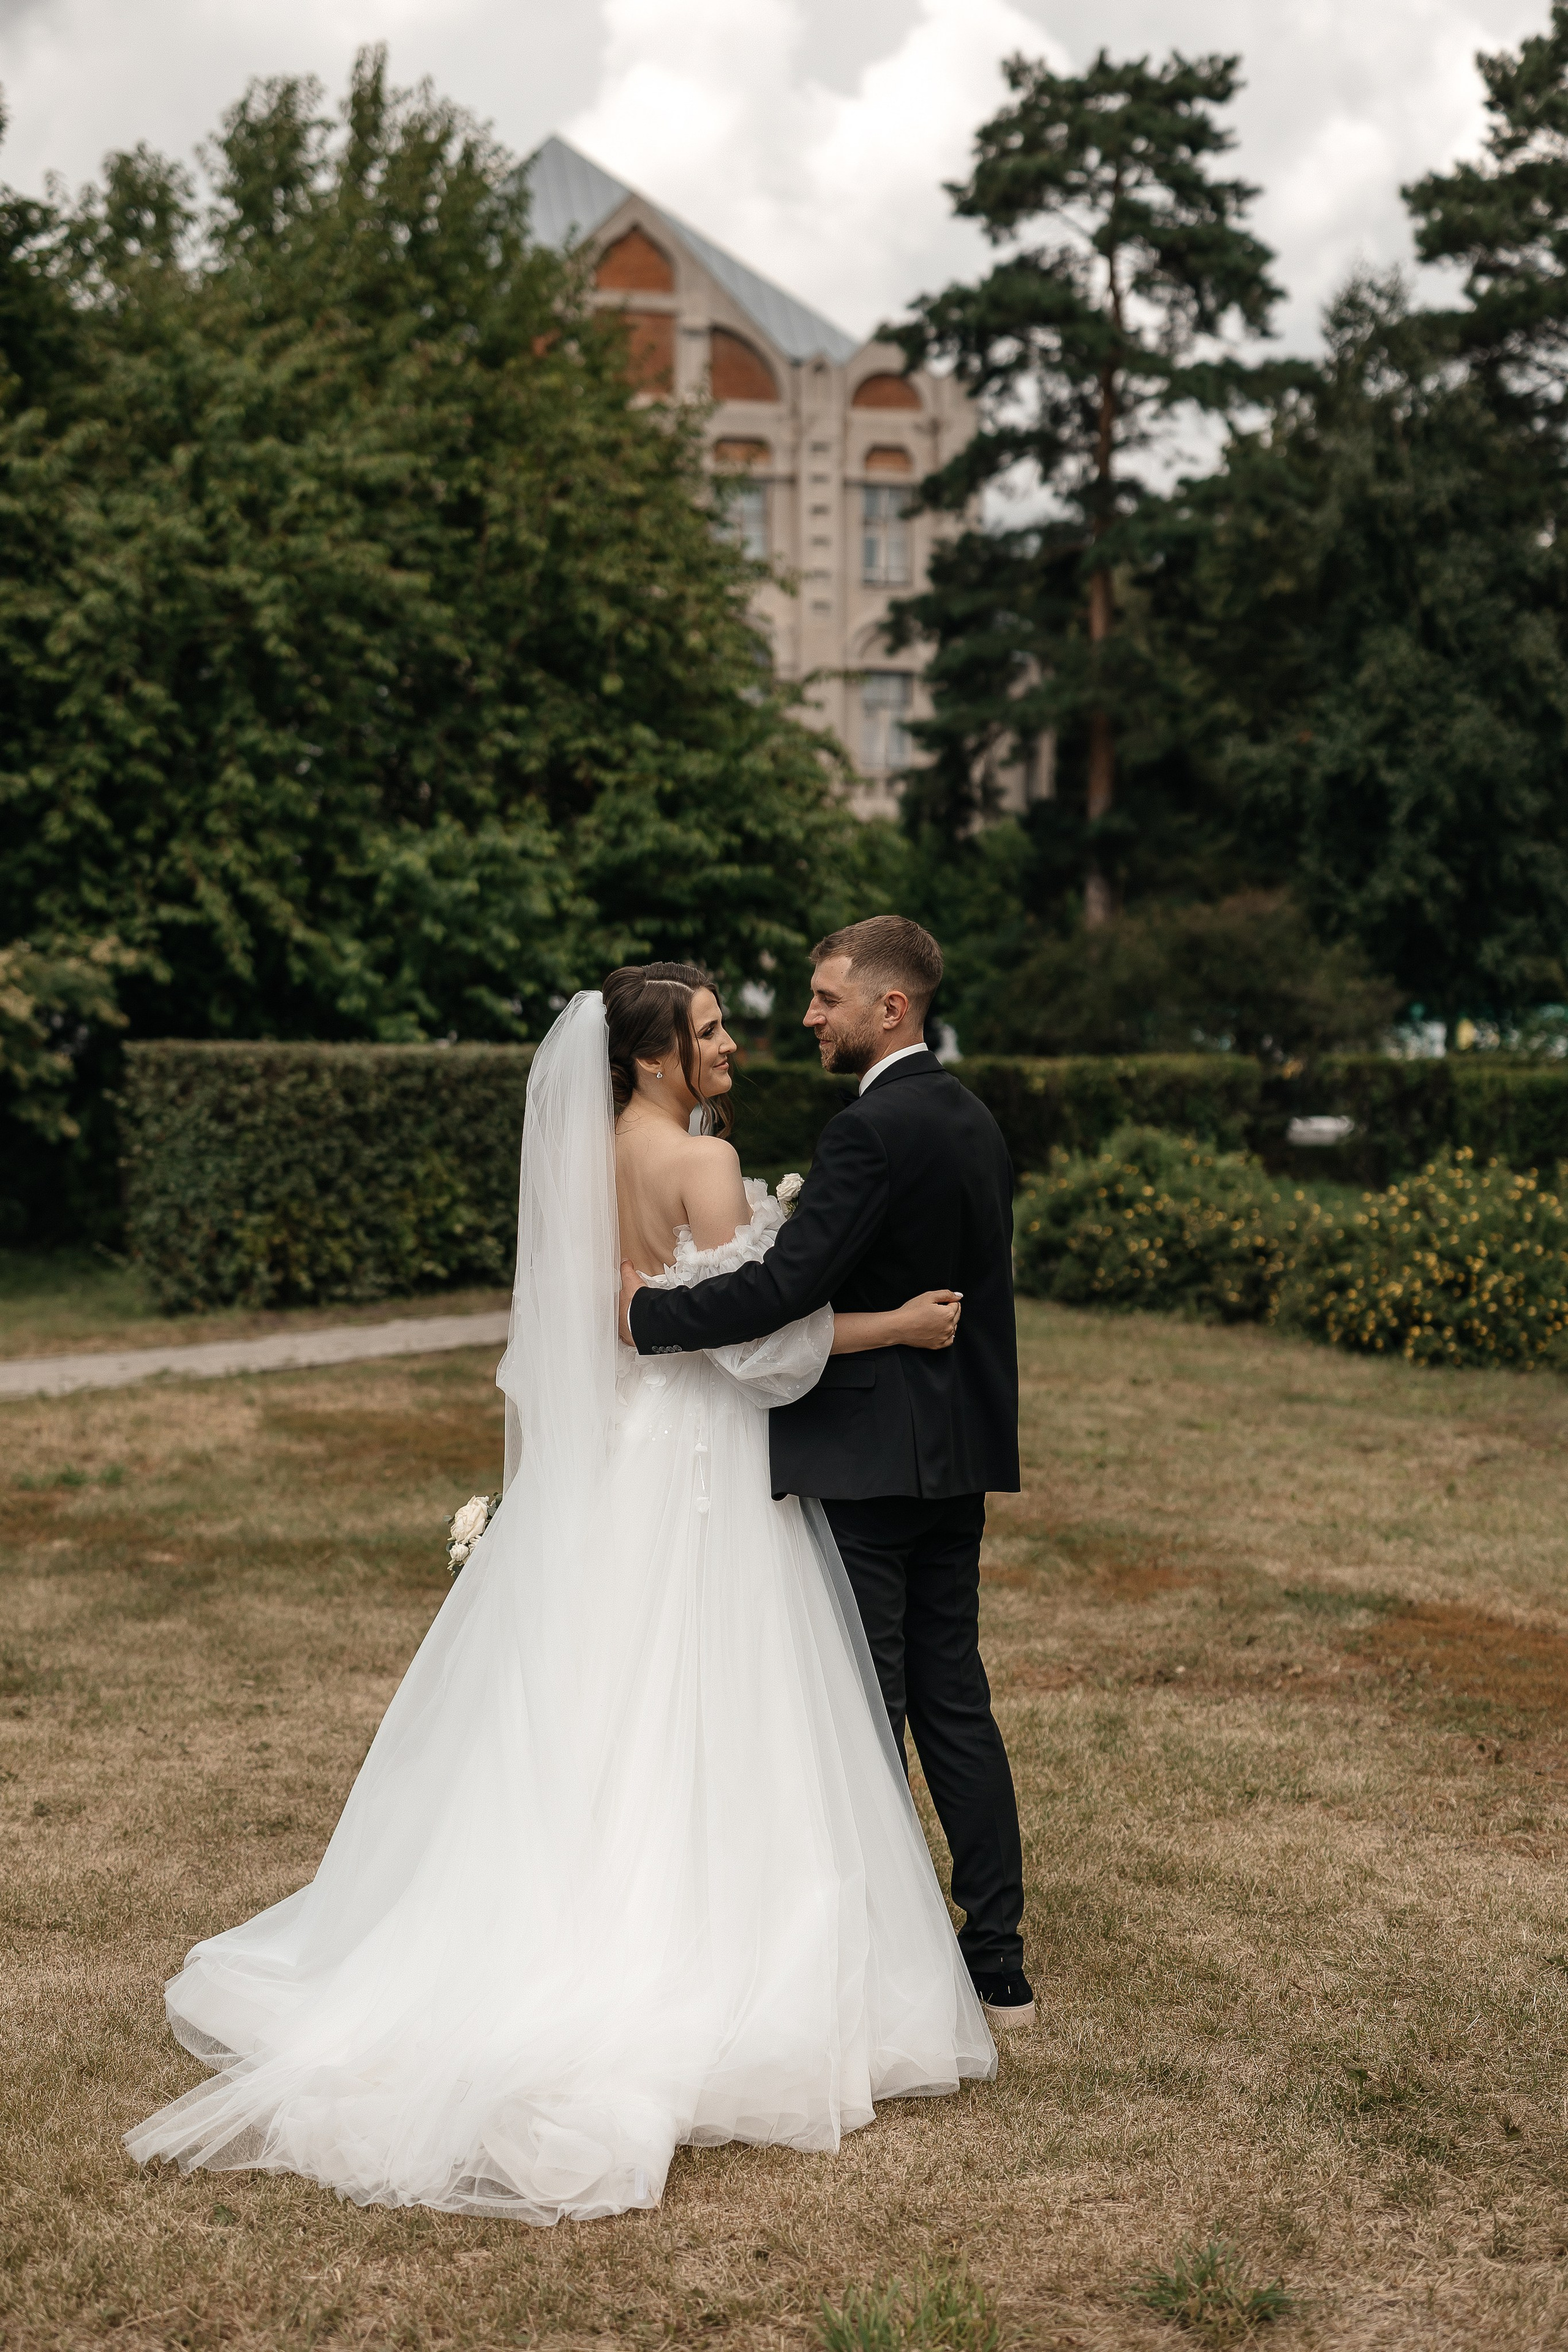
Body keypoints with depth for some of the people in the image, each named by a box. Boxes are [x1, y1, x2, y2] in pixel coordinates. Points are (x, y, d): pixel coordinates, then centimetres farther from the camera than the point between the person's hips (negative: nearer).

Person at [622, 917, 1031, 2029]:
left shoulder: (874, 1131, -17)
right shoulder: (974, 1120, 13)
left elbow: (785, 1286, -24)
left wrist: (648, 1312, -15)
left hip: (868, 1457, -9)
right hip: (959, 1454, 9)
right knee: (954, 1699, 13)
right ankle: (998, 1961, 18)